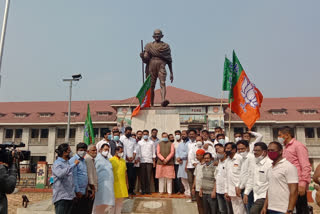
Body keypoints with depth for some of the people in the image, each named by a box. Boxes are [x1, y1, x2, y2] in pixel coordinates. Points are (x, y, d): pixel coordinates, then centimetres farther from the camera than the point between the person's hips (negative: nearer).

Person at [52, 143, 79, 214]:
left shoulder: (69, 162, 13)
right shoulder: (57, 163, -10)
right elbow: (60, 174, -31)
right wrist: (74, 164, -26)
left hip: (70, 196, 7)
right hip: (61, 197, -7)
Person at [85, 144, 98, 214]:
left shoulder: (91, 159, 19)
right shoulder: (88, 159, -11)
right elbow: (89, 174, -16)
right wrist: (93, 188, -15)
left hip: (91, 189, 10)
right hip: (90, 189, -10)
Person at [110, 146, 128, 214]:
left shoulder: (123, 160, 11)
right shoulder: (111, 160, -8)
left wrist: (127, 183, 13)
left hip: (122, 184, 6)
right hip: (115, 184, -6)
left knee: (120, 202, 12)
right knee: (113, 201, 4)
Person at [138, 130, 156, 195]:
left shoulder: (151, 142, 11)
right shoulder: (139, 142, 8)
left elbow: (153, 152, 11)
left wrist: (154, 161, 4)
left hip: (149, 161, 1)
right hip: (142, 161, 0)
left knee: (148, 175, -1)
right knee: (143, 176, 0)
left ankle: (148, 189, 6)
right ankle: (143, 190, 7)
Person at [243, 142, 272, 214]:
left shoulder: (270, 163, -15)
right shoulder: (256, 164, 14)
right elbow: (251, 179, 19)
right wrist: (246, 193, 16)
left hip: (264, 197, -8)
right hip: (256, 196, 8)